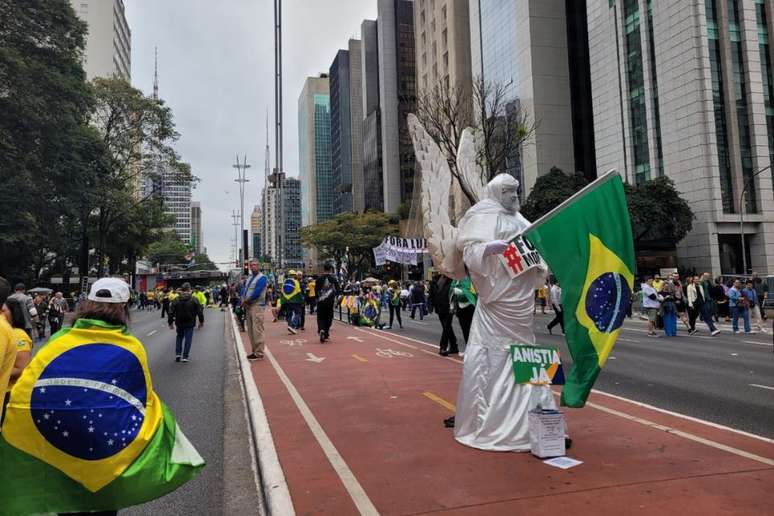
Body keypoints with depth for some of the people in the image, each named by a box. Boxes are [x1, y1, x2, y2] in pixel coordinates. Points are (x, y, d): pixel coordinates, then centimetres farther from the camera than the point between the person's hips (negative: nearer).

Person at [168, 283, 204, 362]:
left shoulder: (176, 300, -3)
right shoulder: (194, 300, -8)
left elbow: (171, 312, -1)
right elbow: (199, 311, -5)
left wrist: (170, 322, 9)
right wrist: (201, 321, 7)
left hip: (179, 323, 2)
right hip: (189, 323, -2)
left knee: (179, 337, 22)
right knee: (188, 339, 5)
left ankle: (178, 353, 13)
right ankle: (185, 356, 3)